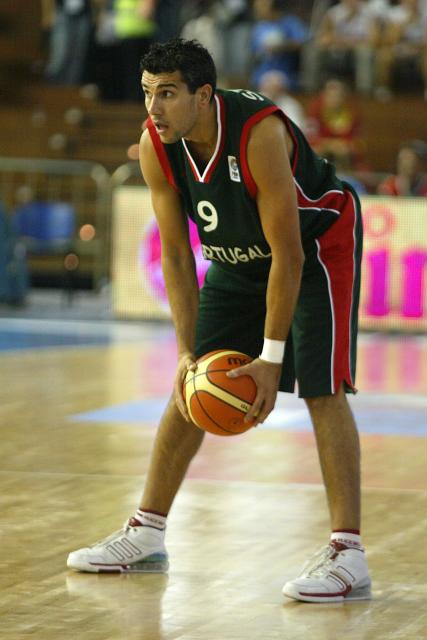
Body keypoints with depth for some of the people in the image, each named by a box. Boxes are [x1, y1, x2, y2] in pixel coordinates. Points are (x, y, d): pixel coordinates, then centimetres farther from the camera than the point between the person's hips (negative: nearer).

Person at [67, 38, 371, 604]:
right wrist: (188, 352, -15)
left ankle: (348, 555, -18)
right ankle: (146, 533, 18)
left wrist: (271, 357, -30)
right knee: (189, 389, 6)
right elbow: (176, 254, -10)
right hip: (239, 256, 6)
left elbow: (288, 253, -31)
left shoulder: (259, 132, -36)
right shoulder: (155, 147, -18)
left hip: (317, 243, -6)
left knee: (321, 388, -18)